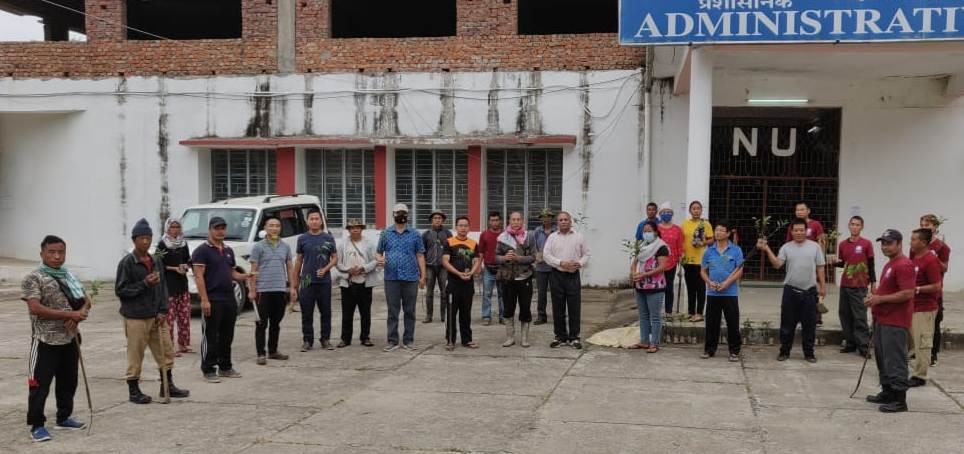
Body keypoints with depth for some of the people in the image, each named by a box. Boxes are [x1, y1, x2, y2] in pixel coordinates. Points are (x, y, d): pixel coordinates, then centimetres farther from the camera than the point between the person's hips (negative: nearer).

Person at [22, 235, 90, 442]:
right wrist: (70, 314, -22)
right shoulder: (33, 278, -9)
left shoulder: (70, 276, 10)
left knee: (68, 382, 15)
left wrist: (78, 317, -12)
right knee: (40, 384, -2)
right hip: (45, 341, -6)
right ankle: (37, 425, 7)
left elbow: (86, 301, 10)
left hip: (70, 339, 6)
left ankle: (64, 417, 30)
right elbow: (36, 308, -20)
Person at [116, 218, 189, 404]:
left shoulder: (157, 261, 10)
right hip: (136, 317, -6)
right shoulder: (127, 263, -8)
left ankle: (167, 386, 22)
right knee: (135, 355, 1)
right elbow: (120, 290, -9)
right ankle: (133, 390, 14)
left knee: (166, 350, 9)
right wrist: (144, 284, -18)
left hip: (156, 316, 6)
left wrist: (163, 311, 0)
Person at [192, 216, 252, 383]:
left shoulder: (228, 250, 17)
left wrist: (244, 276, -1)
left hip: (229, 299, 7)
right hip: (212, 300, -7)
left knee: (227, 336, 13)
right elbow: (199, 276, -12)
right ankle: (208, 370, 5)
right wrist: (204, 300, -19)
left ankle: (225, 367, 24)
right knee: (210, 337, -2)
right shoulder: (202, 250, -6)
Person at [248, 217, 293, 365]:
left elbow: (289, 268, 14)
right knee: (262, 323, -1)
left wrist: (292, 287, 7)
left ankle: (273, 351, 21)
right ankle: (261, 354, 2)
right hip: (263, 290, -4)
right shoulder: (259, 247, -2)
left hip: (280, 290, 4)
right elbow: (253, 270, -3)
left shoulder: (285, 247, 10)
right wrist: (252, 290, -8)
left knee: (276, 323, 12)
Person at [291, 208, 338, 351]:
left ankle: (325, 339, 14)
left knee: (325, 312, 5)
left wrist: (325, 269, -11)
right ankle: (307, 341, 10)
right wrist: (295, 280, 7)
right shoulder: (302, 239, 6)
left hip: (324, 281, 0)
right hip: (307, 281, 0)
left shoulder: (328, 238, 5)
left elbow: (335, 258, 6)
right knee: (307, 313, 2)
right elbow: (298, 260, 10)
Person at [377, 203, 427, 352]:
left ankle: (408, 341, 12)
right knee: (392, 310, 3)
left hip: (411, 278, 0)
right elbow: (379, 252, 12)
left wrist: (423, 276, 0)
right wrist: (380, 259, -13)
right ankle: (392, 341, 8)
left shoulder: (415, 234, 6)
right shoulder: (386, 233, 8)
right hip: (391, 278, 0)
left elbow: (420, 256, 6)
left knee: (409, 311, 5)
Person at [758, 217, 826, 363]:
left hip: (809, 291, 0)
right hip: (791, 291, 0)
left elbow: (820, 268, 6)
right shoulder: (786, 247, 3)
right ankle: (784, 351, 15)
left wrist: (822, 286, 3)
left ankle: (809, 353, 17)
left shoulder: (814, 247, 3)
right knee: (787, 323, 6)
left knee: (809, 324, 6)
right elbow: (777, 264, -8)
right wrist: (767, 250, -19)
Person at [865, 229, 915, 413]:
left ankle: (899, 399, -2)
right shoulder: (889, 264, 16)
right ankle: (887, 392, 27)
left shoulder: (904, 265, -16)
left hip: (895, 322, -10)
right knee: (882, 358, 17)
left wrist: (880, 299, -18)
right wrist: (876, 298, 11)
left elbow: (907, 294, -23)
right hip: (882, 319, 10)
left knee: (895, 361, -6)